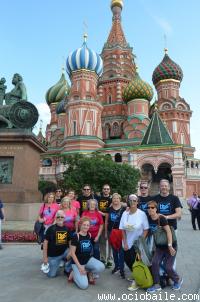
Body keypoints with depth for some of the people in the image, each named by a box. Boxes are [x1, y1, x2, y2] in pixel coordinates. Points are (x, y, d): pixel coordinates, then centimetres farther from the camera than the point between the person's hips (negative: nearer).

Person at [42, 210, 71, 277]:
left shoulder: (66, 229, 1)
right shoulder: (51, 228, -10)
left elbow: (70, 241, 11)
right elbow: (45, 242, -9)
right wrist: (45, 257, -11)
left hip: (64, 252, 3)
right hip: (53, 255, -2)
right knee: (51, 275, -2)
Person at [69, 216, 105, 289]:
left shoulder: (90, 235, -1)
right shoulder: (76, 237, -16)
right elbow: (72, 253, -15)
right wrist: (79, 266, -18)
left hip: (89, 259, 4)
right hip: (78, 262, -4)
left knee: (101, 267, -24)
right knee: (84, 285, -19)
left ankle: (89, 273, 5)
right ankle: (74, 273, 10)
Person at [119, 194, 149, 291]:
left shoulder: (142, 214, -14)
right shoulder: (125, 214, -6)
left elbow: (146, 229, -9)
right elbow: (123, 230, 0)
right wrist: (125, 243, -3)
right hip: (128, 243, 4)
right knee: (127, 260, 12)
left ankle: (136, 281, 17)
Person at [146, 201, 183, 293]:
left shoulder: (161, 218, -21)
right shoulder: (149, 219, -5)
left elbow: (168, 231, -23)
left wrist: (170, 246, -26)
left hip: (170, 245, -5)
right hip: (159, 246, 5)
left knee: (168, 267, -3)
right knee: (155, 263, -10)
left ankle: (178, 280, 27)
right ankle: (157, 285, 7)